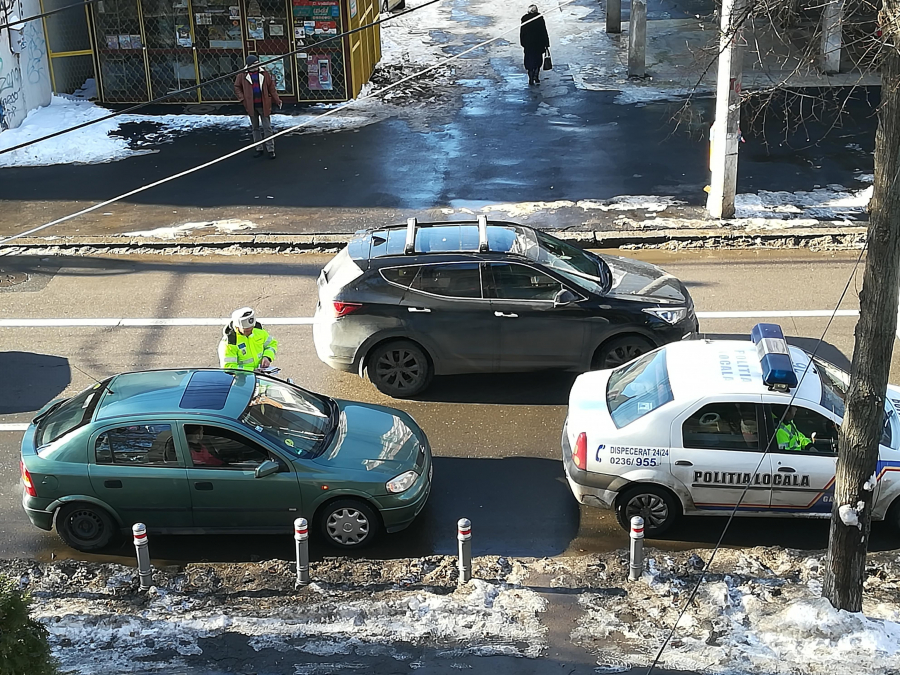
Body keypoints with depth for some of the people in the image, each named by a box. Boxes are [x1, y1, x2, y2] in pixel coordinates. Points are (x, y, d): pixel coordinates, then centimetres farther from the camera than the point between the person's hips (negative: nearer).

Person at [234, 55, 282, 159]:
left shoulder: (264, 74, -1)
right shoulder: (242, 75, -2)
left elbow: (271, 88, 1)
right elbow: (237, 87, 7)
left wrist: (277, 100, -3)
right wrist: (242, 98, -4)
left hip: (264, 105, -1)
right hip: (251, 106, 1)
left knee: (267, 128, -1)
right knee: (255, 128, 12)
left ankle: (271, 149, 3)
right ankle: (259, 149, 22)